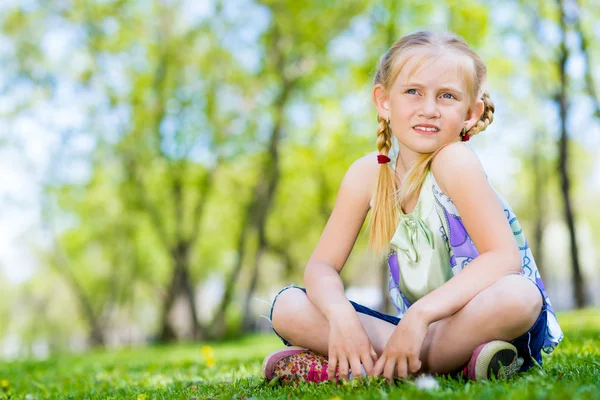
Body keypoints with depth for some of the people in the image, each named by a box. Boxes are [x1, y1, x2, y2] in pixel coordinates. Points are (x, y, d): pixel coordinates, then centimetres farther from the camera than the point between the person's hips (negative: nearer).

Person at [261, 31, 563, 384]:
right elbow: (322, 266, -4)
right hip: (419, 329, 4)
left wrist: (421, 313, -34)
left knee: (518, 296, -38)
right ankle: (452, 361, -18)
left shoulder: (454, 160, -19)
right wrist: (340, 314, -27)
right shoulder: (367, 173, -4)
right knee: (288, 308, -10)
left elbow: (505, 258, -26)